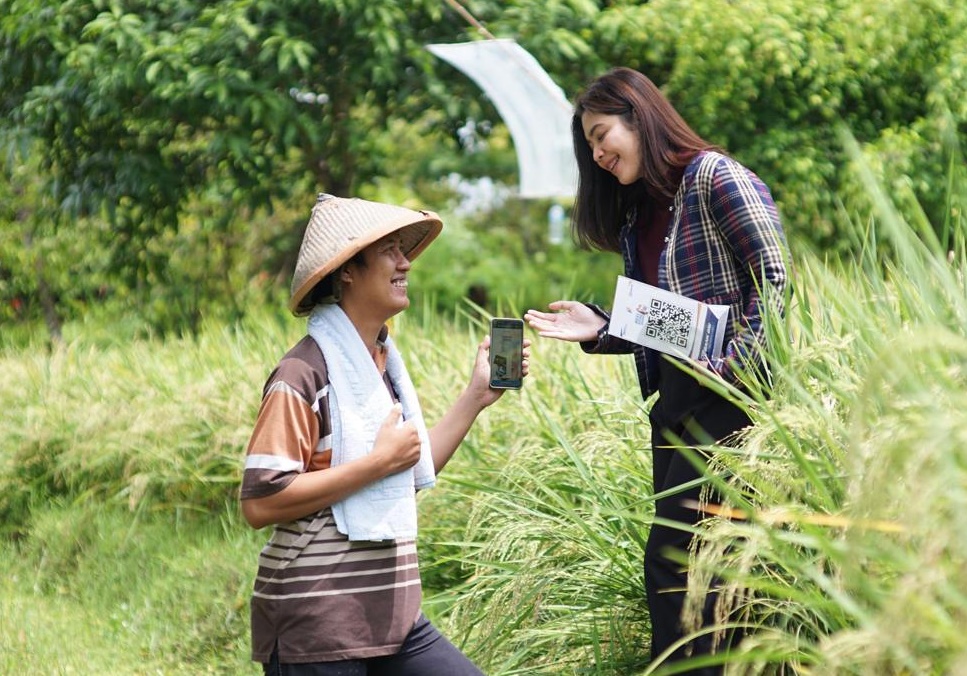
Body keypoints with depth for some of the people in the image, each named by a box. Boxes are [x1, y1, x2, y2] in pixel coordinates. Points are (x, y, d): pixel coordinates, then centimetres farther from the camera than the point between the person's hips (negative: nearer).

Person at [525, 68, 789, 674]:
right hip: (672, 400, 8)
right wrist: (597, 329, 2)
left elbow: (775, 280, -12)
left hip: (725, 397, -8)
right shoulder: (637, 214, 18)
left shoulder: (714, 176, -6)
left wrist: (732, 365, -20)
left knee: (672, 560, -10)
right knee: (700, 558, 7)